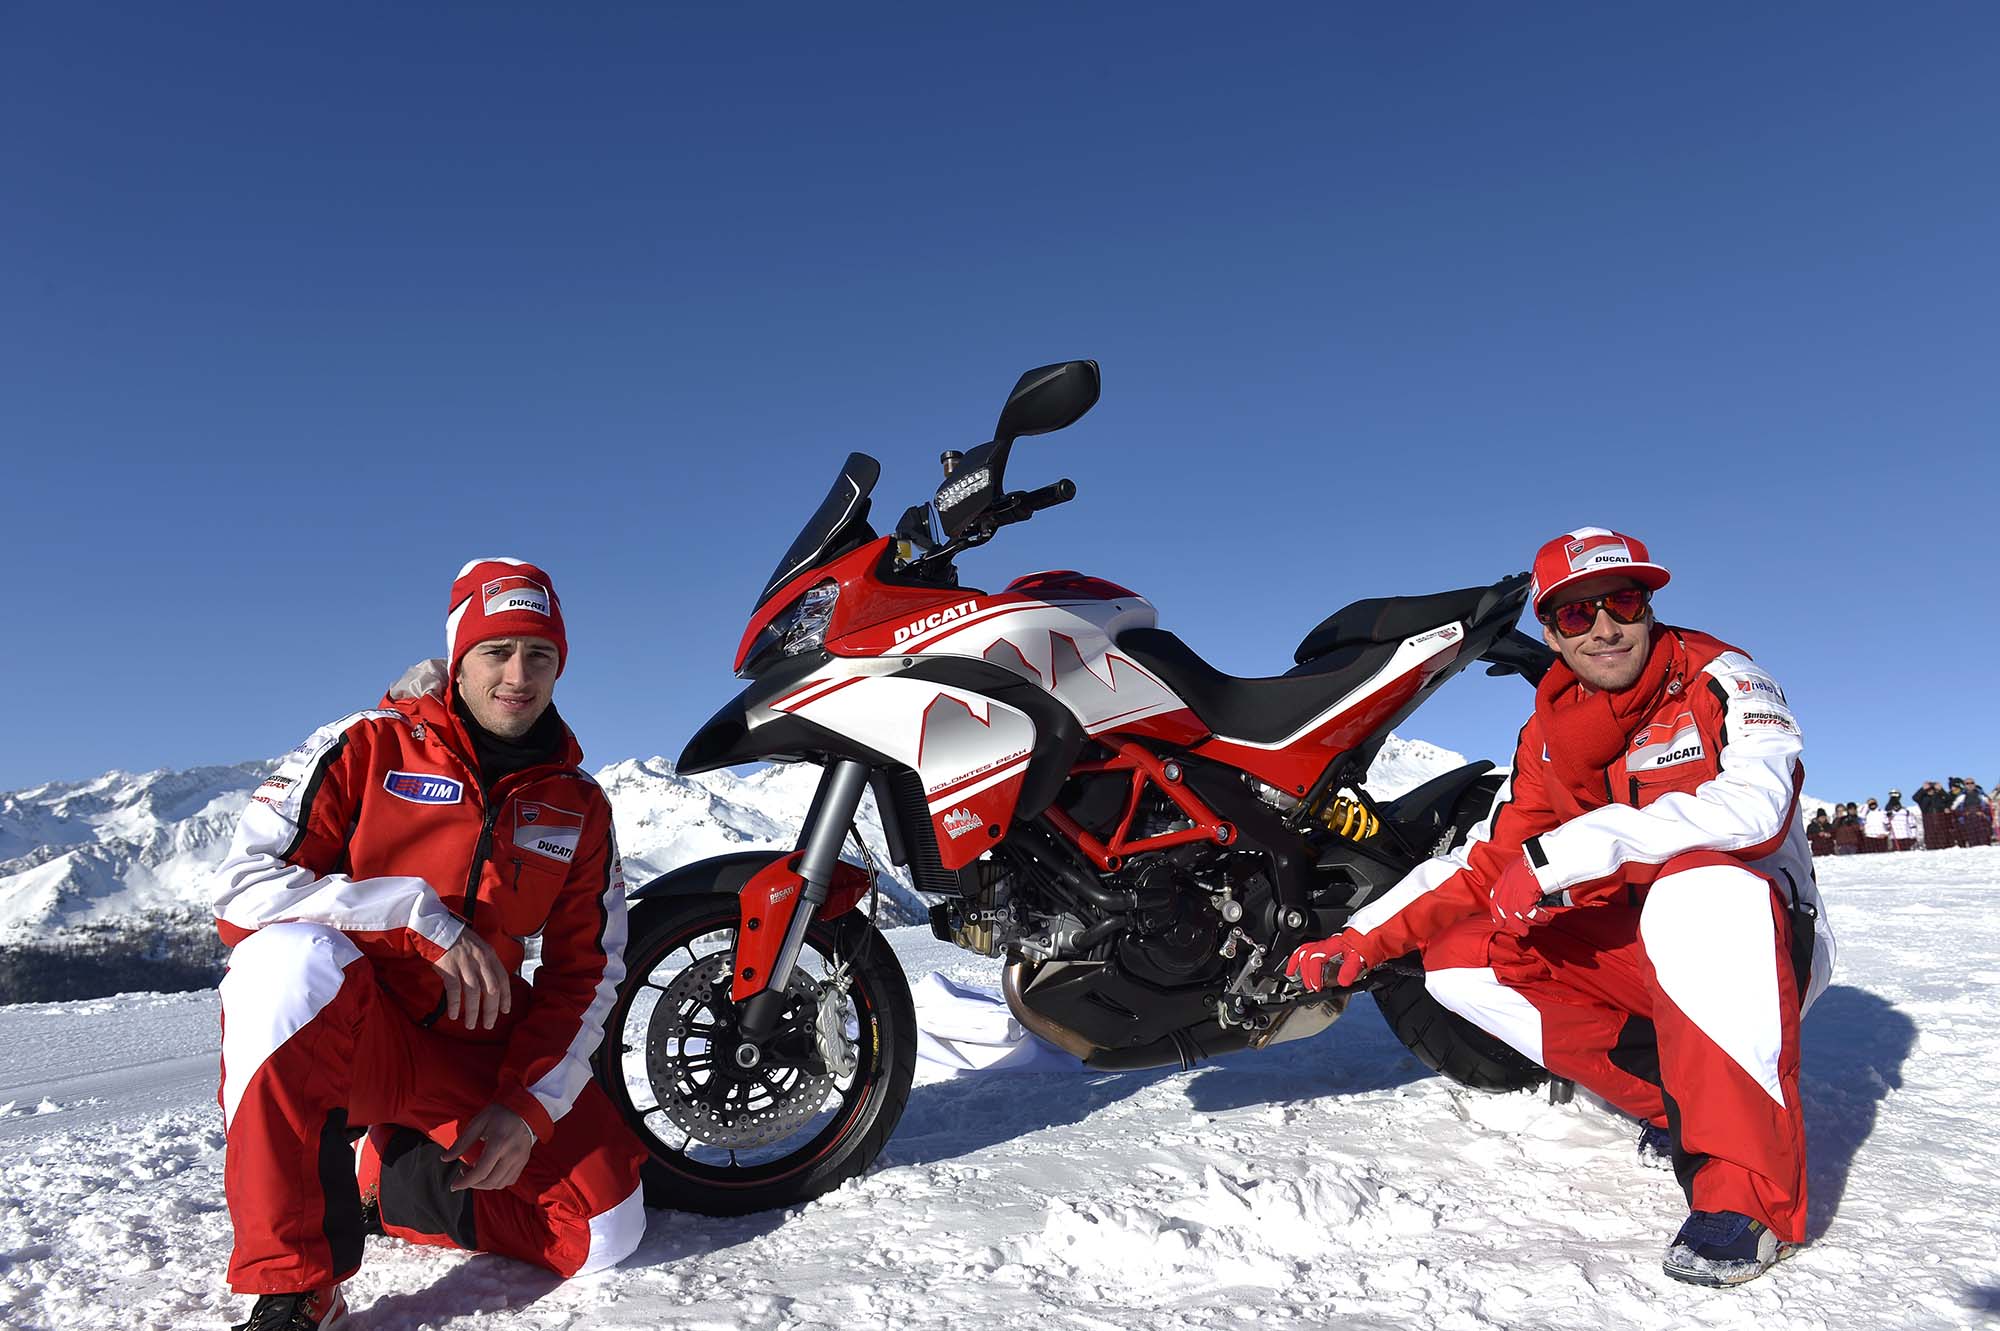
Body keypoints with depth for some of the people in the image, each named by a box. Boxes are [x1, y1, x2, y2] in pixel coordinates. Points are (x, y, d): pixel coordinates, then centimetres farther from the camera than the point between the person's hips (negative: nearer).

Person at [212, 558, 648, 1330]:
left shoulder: (578, 806, 4)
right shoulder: (364, 749, -5)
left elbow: (586, 971, 5)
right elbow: (242, 884, -15)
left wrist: (529, 1104, -8)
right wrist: (421, 912, -25)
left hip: (469, 1050, 4)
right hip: (323, 1033, -3)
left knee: (605, 1232, -10)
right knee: (293, 951, -38)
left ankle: (385, 1183, 15)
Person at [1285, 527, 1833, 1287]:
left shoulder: (1720, 680, -10)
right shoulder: (1547, 735, 5)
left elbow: (1754, 805, -29)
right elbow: (1488, 862, 7)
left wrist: (1574, 851, -34)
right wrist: (1364, 939, -4)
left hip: (1760, 936, -5)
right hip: (1627, 951, 6)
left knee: (1701, 891, -38)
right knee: (1458, 959, -8)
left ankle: (1749, 1190, -33)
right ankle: (1673, 1098, -8)